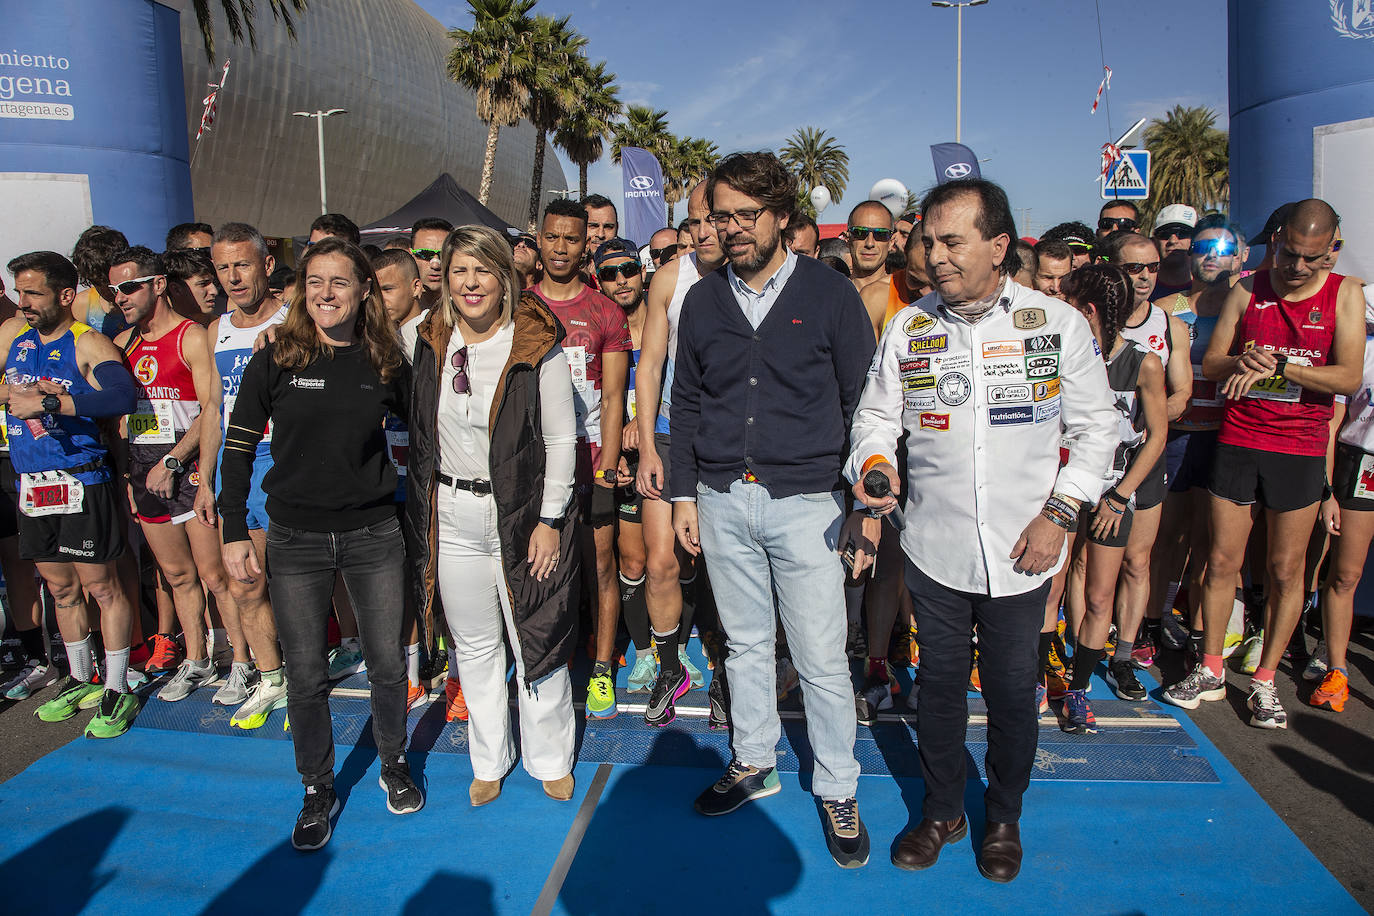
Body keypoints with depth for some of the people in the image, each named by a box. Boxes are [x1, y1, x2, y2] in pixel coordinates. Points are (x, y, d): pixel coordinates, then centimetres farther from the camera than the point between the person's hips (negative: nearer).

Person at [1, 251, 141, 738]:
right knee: (60, 586, 16)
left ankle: (116, 690, 9)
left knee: (101, 585, 0)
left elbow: (122, 396, -27)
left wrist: (47, 402, -30)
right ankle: (81, 681, 30)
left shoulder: (90, 344, -10)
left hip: (82, 482, -6)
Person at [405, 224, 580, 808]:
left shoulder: (538, 345, -9)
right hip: (453, 517, 4)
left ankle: (550, 760, 25)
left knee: (536, 642, 4)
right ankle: (489, 761, 31)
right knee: (474, 646, 14)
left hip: (521, 514, -4)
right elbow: (421, 434, 14)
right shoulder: (433, 342, 4)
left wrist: (549, 520, -10)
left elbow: (561, 440, -8)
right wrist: (423, 512, 11)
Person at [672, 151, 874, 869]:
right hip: (723, 501, 4)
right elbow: (687, 402, 13)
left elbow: (861, 402, 1)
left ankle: (837, 789, 20)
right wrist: (684, 494, 9)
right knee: (746, 642, 16)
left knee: (821, 658, 2)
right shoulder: (703, 300, 8)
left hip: (805, 501, -3)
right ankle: (753, 762, 34)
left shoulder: (830, 294, -2)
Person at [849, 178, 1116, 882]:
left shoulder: (1060, 323, -3)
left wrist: (1059, 513, -6)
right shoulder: (907, 328, 1)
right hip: (934, 550, 1)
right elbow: (875, 414, 8)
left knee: (1013, 692, 12)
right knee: (939, 684, 14)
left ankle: (1004, 819, 36)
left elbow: (1095, 426, 3)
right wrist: (874, 461, -14)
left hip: (1021, 555, -1)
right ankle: (941, 812, 36)